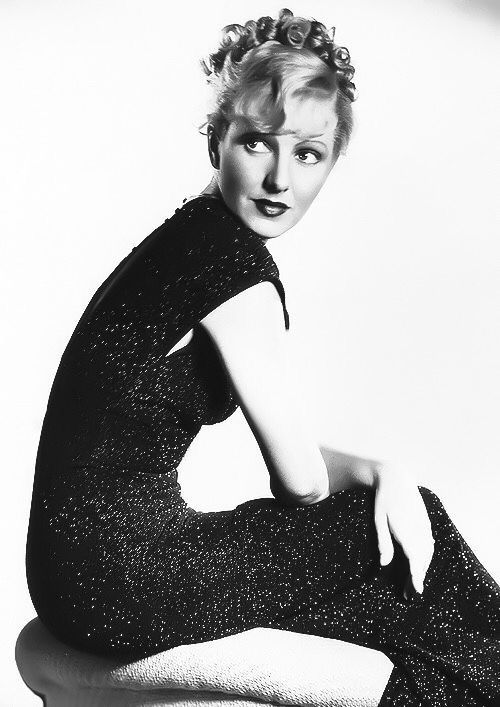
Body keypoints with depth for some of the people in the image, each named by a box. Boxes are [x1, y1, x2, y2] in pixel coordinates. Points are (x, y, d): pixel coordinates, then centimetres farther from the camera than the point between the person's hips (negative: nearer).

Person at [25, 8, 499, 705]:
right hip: (121, 581, -8)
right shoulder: (233, 255, -19)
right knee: (418, 539, 0)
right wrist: (379, 474, 7)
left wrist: (381, 472, -2)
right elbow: (302, 479, -13)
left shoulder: (193, 236, 10)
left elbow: (285, 445, 12)